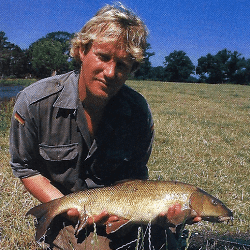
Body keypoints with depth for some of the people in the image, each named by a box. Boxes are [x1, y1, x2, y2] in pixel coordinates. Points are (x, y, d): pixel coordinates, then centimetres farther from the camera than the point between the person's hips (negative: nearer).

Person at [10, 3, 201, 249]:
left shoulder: (138, 111, -15)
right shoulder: (34, 102, -18)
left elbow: (134, 178, -5)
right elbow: (25, 168, -6)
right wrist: (70, 210, -17)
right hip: (64, 222, -1)